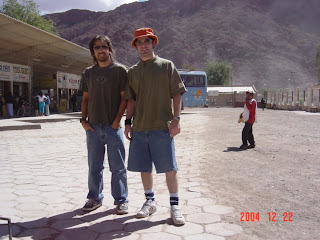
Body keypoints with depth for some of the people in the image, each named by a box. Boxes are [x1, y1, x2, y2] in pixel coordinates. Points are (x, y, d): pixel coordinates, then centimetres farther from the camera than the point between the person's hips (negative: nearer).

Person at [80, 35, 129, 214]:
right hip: (93, 126, 4)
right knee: (94, 166, 12)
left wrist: (117, 120, -11)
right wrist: (83, 119, 5)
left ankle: (121, 200, 14)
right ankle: (95, 198, 26)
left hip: (113, 126, -4)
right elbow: (85, 98, 16)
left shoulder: (120, 70, -1)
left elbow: (124, 98, -4)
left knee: (118, 166, 3)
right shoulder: (88, 73, 12)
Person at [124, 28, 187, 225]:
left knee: (170, 167, -1)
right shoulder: (133, 71, 14)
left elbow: (177, 94, -1)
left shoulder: (167, 66, 3)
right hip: (139, 127, 4)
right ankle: (150, 202, 27)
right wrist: (128, 122, 8)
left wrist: (176, 118, -10)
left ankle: (175, 206, 12)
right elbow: (131, 100, 15)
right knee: (143, 167, 10)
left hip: (162, 127, -4)